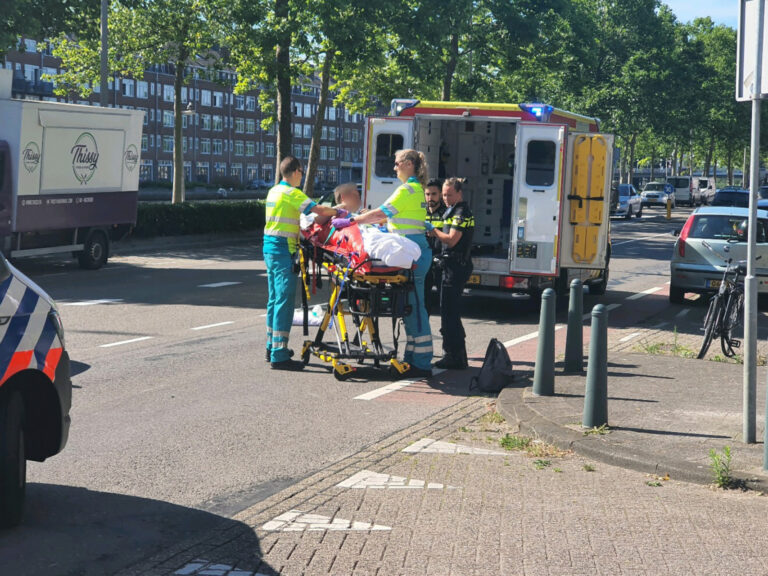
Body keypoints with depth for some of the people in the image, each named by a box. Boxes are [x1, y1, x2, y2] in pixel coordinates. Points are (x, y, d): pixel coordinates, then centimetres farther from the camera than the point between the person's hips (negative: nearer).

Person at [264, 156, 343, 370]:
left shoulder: (274, 191, 14)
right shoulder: (291, 193, -14)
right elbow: (318, 210, -20)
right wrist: (339, 212, -4)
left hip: (270, 247, 10)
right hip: (283, 250, -10)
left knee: (275, 299, 17)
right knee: (284, 301, -9)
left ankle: (272, 347, 26)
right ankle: (279, 355, -12)